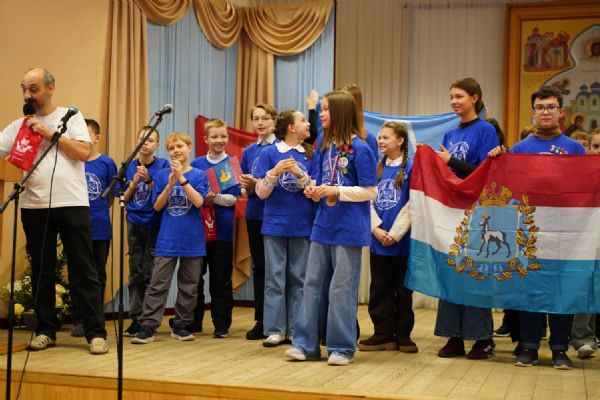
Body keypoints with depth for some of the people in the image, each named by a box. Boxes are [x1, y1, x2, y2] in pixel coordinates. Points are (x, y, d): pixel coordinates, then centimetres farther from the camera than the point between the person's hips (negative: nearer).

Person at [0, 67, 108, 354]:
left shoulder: (70, 116, 5)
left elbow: (84, 152, -6)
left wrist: (49, 133, -8)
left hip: (72, 204, -3)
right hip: (34, 207, 3)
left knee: (83, 270, -2)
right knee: (41, 271, 9)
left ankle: (96, 333, 0)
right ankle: (45, 331, 19)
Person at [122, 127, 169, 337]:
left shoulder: (162, 165, -4)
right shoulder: (130, 166, 5)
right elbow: (125, 198, 6)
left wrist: (147, 180, -23)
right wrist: (133, 183, -12)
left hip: (154, 224, -3)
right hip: (135, 223, 3)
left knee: (149, 273, -2)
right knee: (136, 272, 5)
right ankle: (136, 317, 10)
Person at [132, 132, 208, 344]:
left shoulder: (198, 175, 1)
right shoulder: (161, 175, 5)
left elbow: (198, 201, -13)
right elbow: (158, 206, 0)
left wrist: (182, 178, -20)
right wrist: (170, 184, -14)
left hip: (192, 240, 0)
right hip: (167, 240, 0)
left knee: (189, 286, 7)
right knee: (158, 284, -5)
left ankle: (181, 325, 17)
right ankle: (147, 326, -5)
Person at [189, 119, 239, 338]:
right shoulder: (196, 164, 7)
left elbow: (233, 198, -5)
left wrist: (214, 198, -21)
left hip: (222, 229, -2)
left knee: (221, 279, 2)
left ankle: (221, 324, 11)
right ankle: (194, 322, 20)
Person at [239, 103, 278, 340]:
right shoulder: (249, 152, 12)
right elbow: (247, 191, 14)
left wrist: (257, 183, -19)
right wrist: (247, 186, -8)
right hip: (255, 214, 5)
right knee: (259, 267, 8)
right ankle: (260, 321, 15)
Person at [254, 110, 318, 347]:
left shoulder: (310, 155, 7)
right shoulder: (269, 153, 1)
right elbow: (261, 192, -1)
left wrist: (299, 173, -16)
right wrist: (275, 172, -18)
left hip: (303, 226, 2)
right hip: (275, 225, -2)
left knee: (299, 279, 6)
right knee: (275, 278, 1)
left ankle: (296, 330, 13)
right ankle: (275, 330, 6)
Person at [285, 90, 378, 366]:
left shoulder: (359, 149, -11)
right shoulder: (325, 147, 11)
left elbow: (370, 191, -12)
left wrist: (337, 192, -19)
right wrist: (315, 191, 0)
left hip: (348, 229, -7)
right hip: (323, 226, 7)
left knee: (341, 289, 0)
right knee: (313, 284, 9)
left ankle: (342, 348, 11)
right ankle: (306, 344, 16)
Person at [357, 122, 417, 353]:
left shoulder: (410, 168, -5)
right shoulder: (377, 169, 9)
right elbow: (369, 201, 6)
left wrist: (395, 233, -13)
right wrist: (376, 229, -7)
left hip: (402, 241, -4)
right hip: (378, 240, 4)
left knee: (403, 290, 5)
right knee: (379, 289, 7)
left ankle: (403, 335, 14)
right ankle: (383, 335, 14)